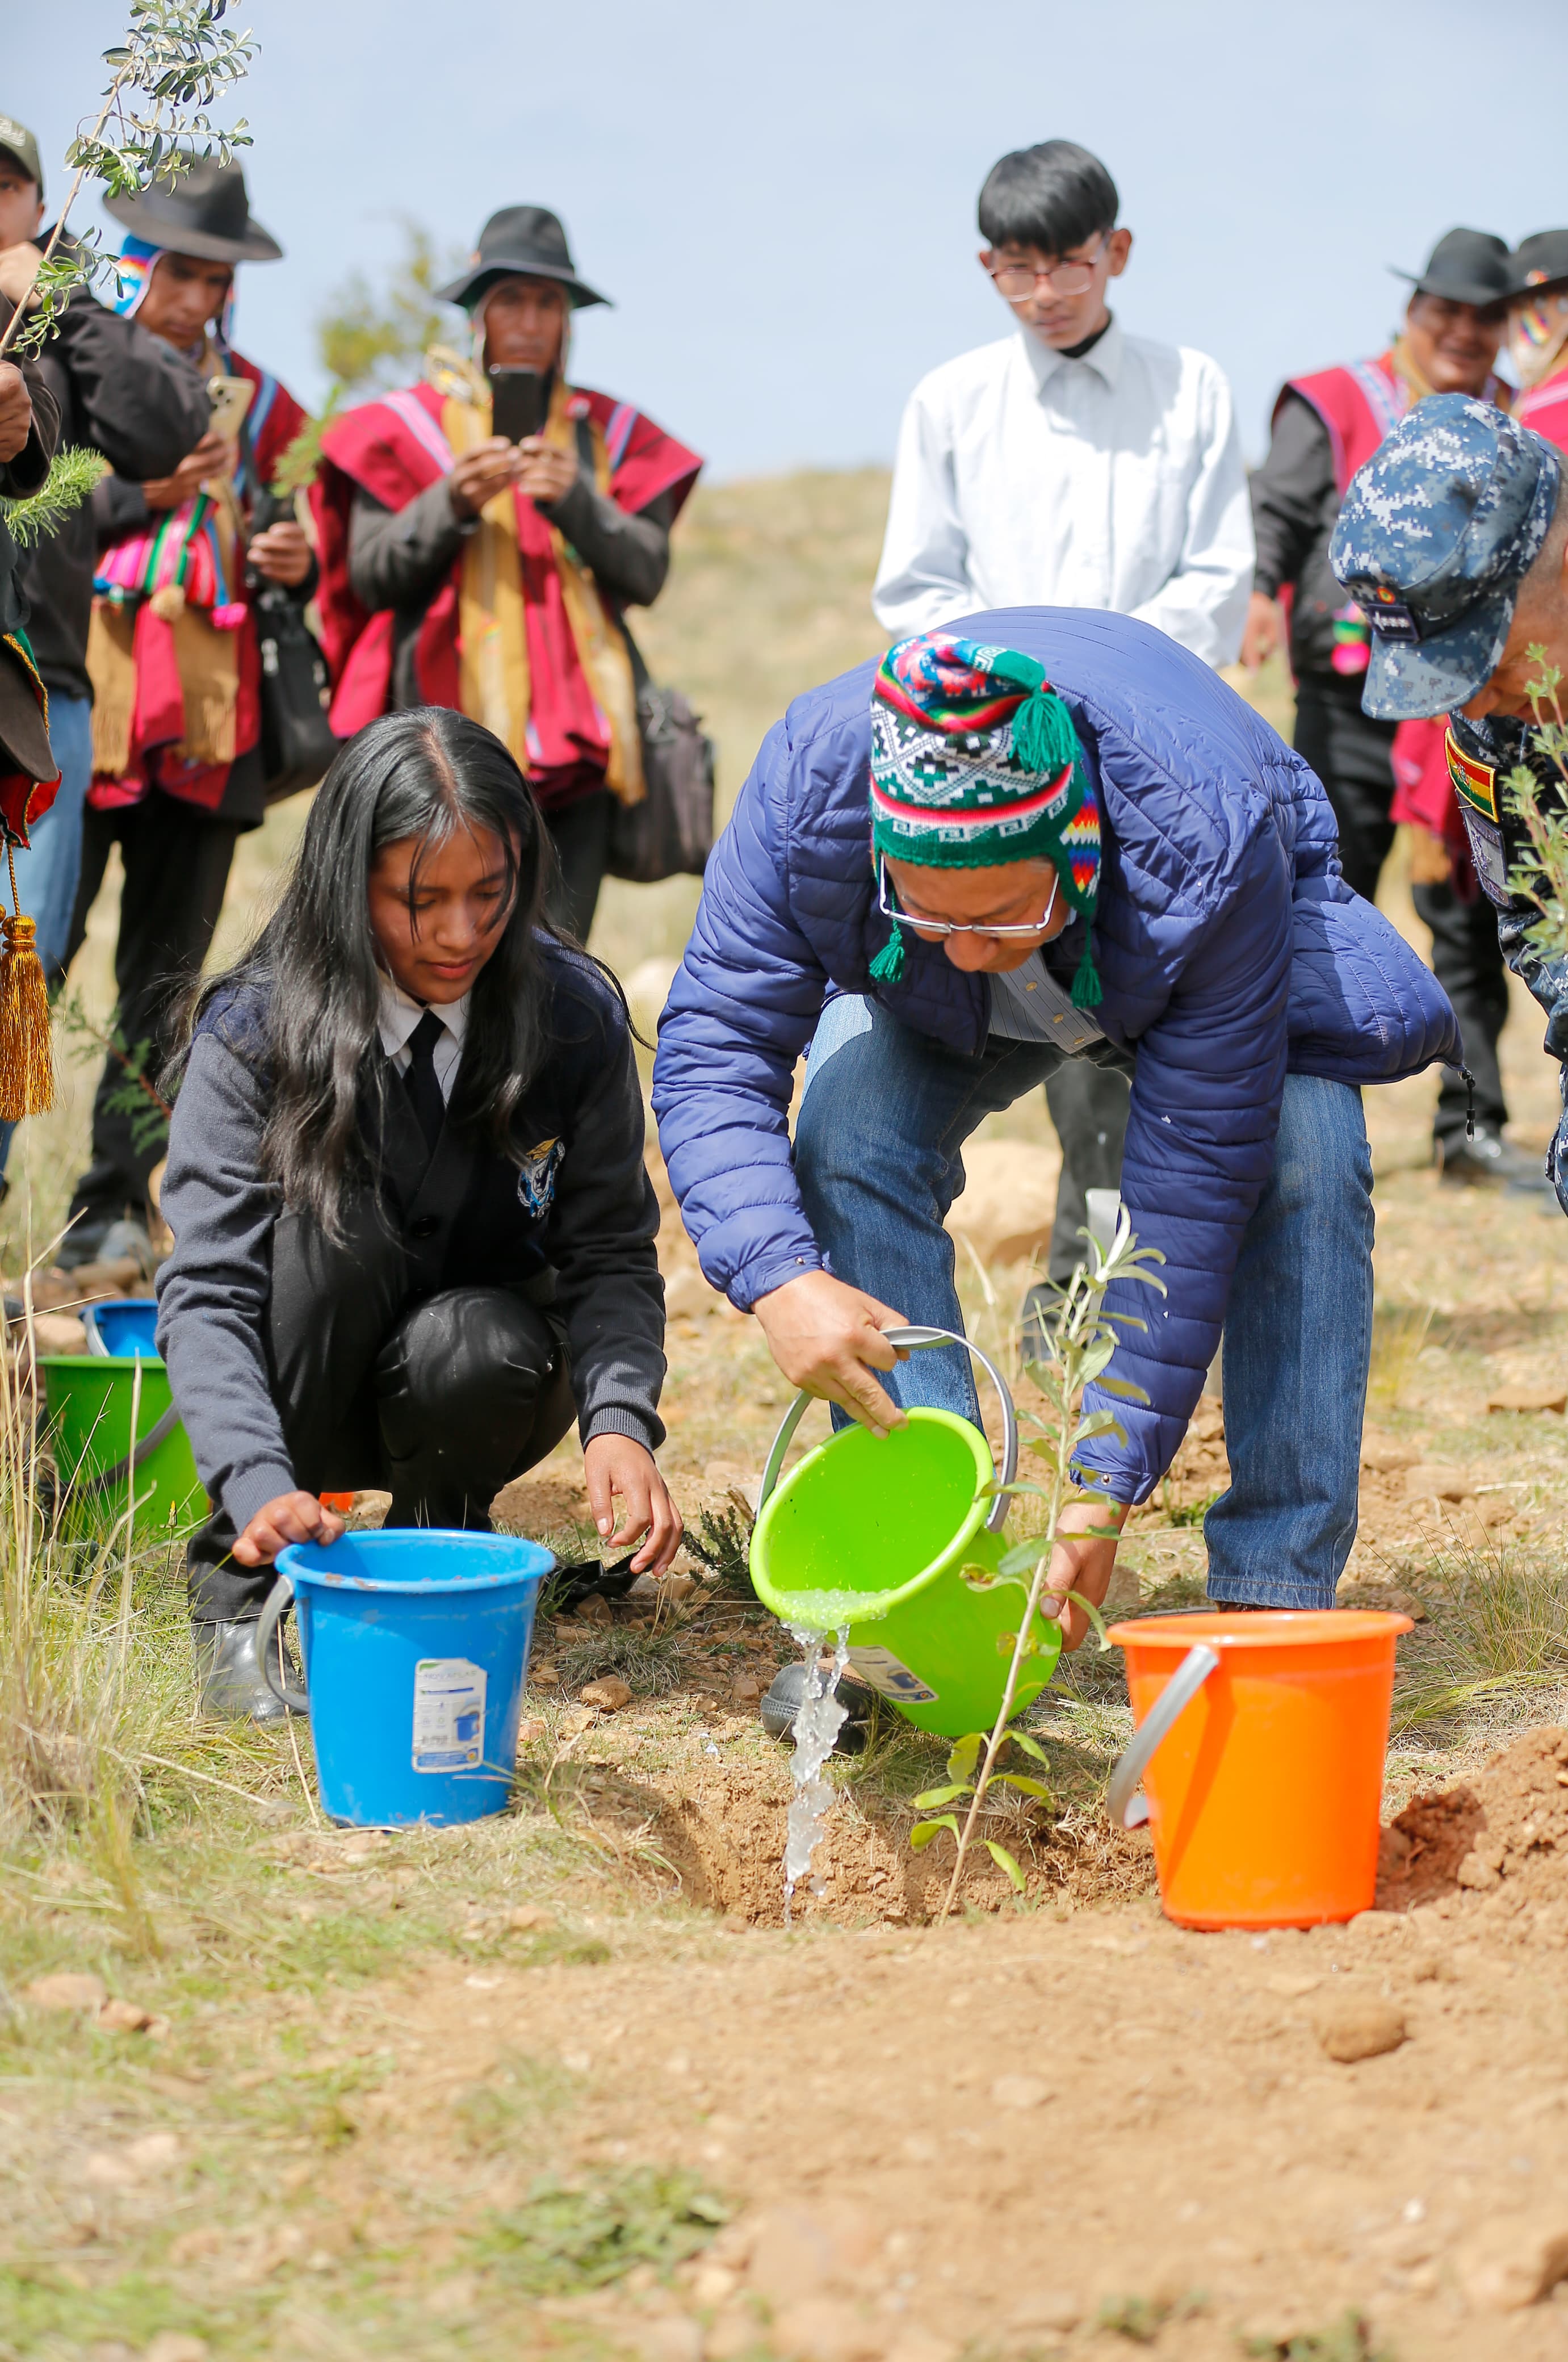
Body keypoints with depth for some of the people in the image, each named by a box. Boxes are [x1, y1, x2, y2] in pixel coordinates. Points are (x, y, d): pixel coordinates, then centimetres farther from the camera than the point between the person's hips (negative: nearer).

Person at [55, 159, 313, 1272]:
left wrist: (295, 563, 2)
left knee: (165, 980, 4)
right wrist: (140, 492, -14)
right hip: (74, 715, -4)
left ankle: (112, 1210, 10)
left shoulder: (253, 399, 16)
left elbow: (282, 537, 25)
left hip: (208, 724, 4)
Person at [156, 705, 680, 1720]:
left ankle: (441, 1550, 1)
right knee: (330, 1213, -31)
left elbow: (611, 1254, -10)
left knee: (477, 1344, -33)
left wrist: (621, 1421, -32)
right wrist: (258, 1485, -40)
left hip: (472, 1393, 1)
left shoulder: (575, 1016, -12)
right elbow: (207, 1291, -23)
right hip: (302, 1397, -1)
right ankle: (243, 1586, -16)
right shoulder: (254, 1030, -18)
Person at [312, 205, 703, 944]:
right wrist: (453, 502, -12)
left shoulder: (609, 432, 18)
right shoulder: (410, 425, 10)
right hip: (450, 716, -3)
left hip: (574, 735, 3)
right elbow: (370, 576, 2)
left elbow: (648, 572, 7)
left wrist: (575, 500, -9)